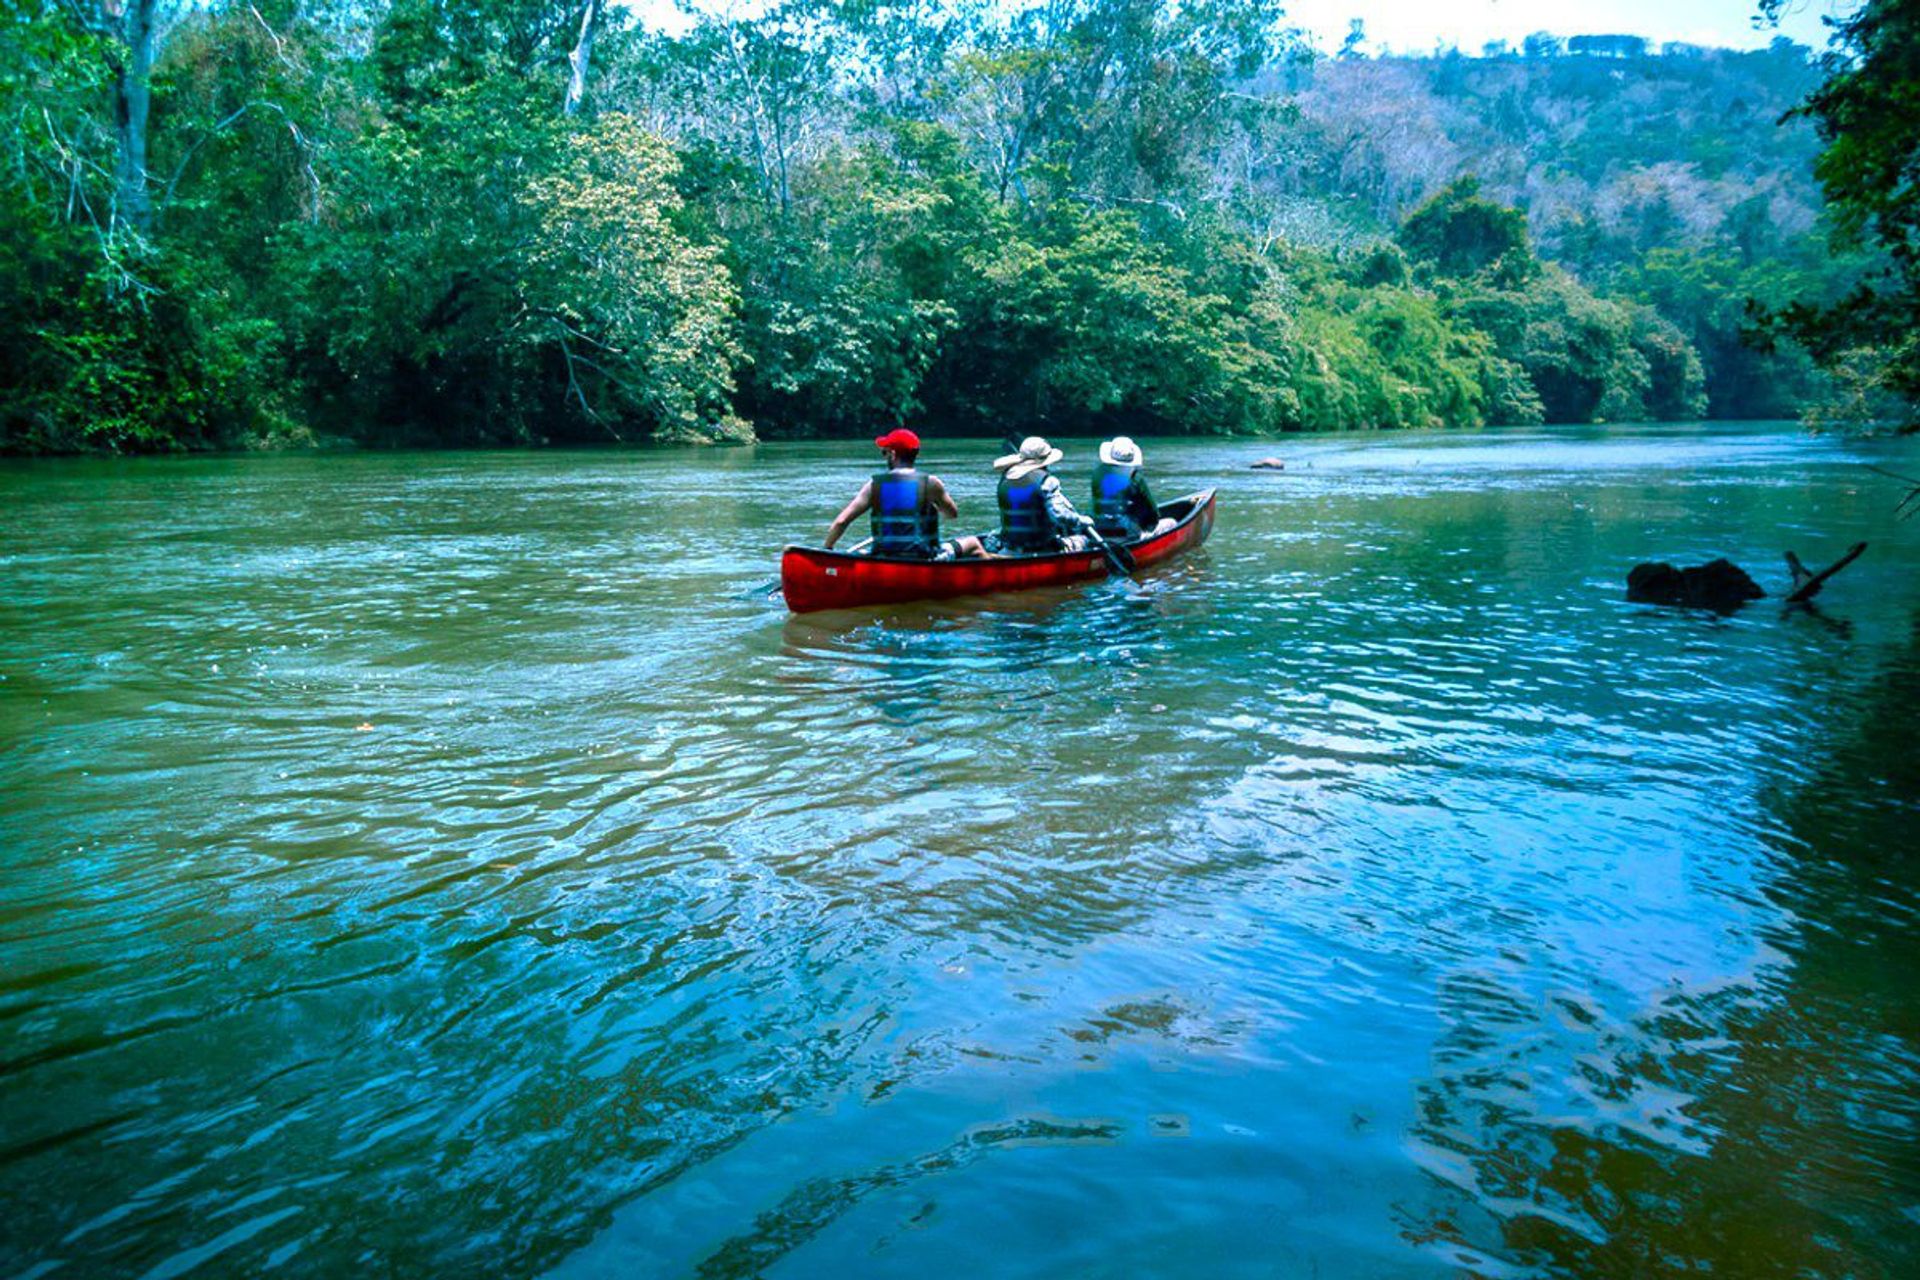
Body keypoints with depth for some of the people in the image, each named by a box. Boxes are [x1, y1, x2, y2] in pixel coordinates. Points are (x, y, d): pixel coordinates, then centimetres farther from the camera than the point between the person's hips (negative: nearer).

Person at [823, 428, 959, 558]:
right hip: (923, 563, 0)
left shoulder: (875, 485, -2)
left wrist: (827, 549, 9)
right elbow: (953, 514, 11)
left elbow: (841, 522, -5)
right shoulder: (930, 483, -6)